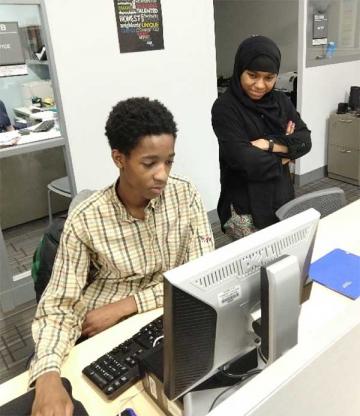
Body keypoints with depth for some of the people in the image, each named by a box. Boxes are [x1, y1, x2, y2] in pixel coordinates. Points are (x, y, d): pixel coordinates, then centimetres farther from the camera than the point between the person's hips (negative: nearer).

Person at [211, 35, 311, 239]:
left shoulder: (281, 101, 5)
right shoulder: (225, 108, -14)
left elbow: (305, 141, -2)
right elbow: (244, 160, -22)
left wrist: (271, 144, -18)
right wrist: (283, 155, -8)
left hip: (282, 201, 6)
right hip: (245, 209, -5)